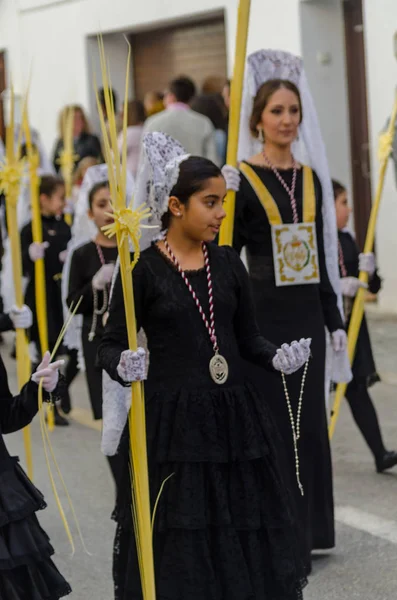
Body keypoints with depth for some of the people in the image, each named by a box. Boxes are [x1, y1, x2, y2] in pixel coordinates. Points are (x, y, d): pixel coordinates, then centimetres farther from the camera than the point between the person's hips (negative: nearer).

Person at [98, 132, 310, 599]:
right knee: (177, 544, 1)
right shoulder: (144, 270, -7)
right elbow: (110, 345, -4)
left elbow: (247, 339, 12)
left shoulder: (227, 264, 7)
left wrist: (278, 357, -7)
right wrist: (124, 365, -25)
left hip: (231, 418, 4)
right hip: (171, 421, -4)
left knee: (242, 536, 7)